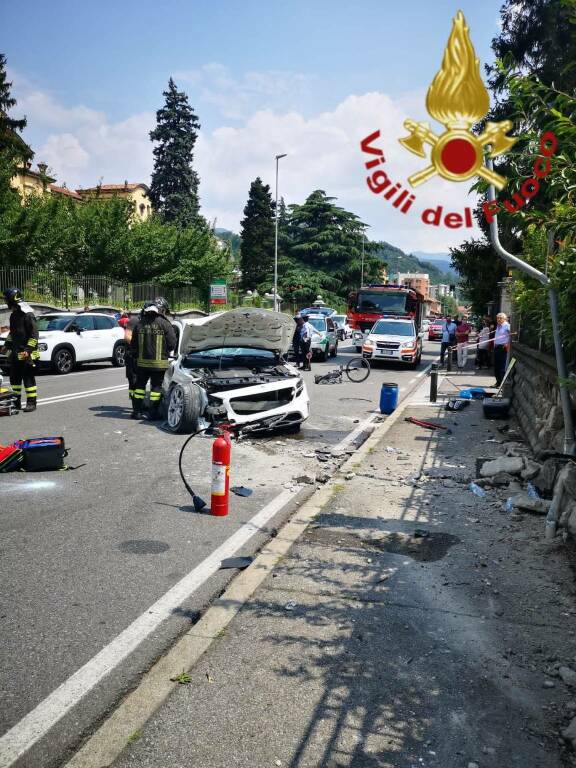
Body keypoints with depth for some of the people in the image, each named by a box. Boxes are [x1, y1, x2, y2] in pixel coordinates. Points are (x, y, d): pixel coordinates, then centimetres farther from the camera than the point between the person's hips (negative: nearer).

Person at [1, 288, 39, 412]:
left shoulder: (28, 315, -14)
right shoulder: (13, 315, 14)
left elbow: (34, 335, -16)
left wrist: (28, 350, -21)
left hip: (27, 354, -9)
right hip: (15, 353, 9)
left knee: (28, 378, -4)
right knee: (14, 377, 13)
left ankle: (31, 403, 2)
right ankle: (16, 401, 24)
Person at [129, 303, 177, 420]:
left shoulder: (139, 324, 2)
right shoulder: (164, 323, -8)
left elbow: (133, 344, 8)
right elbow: (172, 343, -8)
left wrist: (135, 356, 24)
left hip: (142, 362, 3)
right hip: (159, 362, -3)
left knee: (140, 385, 15)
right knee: (156, 386, 5)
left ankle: (137, 411, 16)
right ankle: (153, 413, 6)